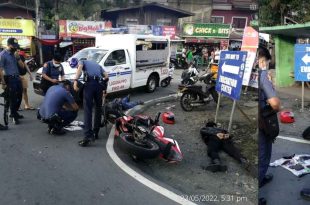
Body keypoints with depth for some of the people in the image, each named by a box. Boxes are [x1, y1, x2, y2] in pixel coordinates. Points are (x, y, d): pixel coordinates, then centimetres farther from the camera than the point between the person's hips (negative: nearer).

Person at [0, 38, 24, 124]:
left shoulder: (15, 53, 8)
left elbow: (22, 66, 9)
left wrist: (18, 58, -9)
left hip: (17, 77, 7)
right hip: (10, 79, -7)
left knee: (19, 96, 15)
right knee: (13, 98, 2)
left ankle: (14, 112, 34)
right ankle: (14, 116, 16)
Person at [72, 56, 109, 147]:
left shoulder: (83, 61, 23)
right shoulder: (98, 65, 34)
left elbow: (80, 68, -1)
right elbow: (106, 77, 23)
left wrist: (75, 81, -13)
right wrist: (104, 89, 29)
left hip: (89, 84, -4)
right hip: (100, 85, 4)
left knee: (88, 110, -7)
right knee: (98, 109, 16)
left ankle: (88, 136, -16)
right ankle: (95, 133, 22)